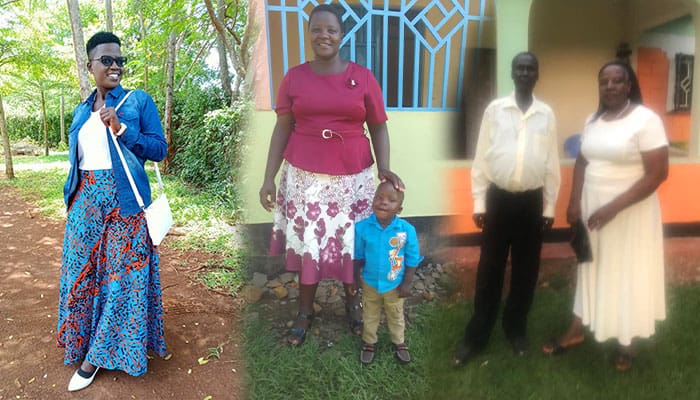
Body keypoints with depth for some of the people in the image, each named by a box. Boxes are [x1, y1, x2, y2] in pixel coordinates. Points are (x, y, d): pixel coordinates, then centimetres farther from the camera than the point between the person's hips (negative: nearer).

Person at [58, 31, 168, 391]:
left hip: (124, 199, -5)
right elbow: (76, 158, 18)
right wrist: (72, 198, 15)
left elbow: (160, 148, -6)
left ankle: (97, 355, 15)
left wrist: (121, 129, -18)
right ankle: (84, 345, 26)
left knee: (123, 274, 0)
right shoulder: (81, 111, 13)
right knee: (82, 271, 8)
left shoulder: (139, 101, -1)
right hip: (86, 199, 5)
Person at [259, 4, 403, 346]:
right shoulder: (294, 77, 1)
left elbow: (378, 127, 4)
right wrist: (269, 177, -2)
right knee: (307, 242, 10)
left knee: (351, 241, 11)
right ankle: (305, 311, 30)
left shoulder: (363, 77, -1)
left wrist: (384, 168, -11)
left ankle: (352, 301, 38)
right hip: (304, 176, 1)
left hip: (352, 177, 0)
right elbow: (282, 129, 3)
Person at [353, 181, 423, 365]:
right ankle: (369, 342, 48)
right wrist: (356, 277, 1)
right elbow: (358, 255, -6)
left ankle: (399, 342, 50)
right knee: (370, 315, 24)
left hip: (395, 284, 0)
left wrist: (407, 283, -7)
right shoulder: (362, 227, -22)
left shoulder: (407, 230, -25)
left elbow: (412, 259, -11)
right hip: (370, 283, 1)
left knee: (396, 316, 25)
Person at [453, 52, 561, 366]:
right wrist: (478, 202, -4)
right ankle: (476, 336, 17)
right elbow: (481, 159, -1)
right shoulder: (494, 109, 0)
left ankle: (516, 330, 30)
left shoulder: (547, 114, 4)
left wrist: (550, 207, 5)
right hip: (499, 199, -1)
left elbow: (552, 164, 7)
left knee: (525, 270, 11)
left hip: (531, 202, 2)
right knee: (489, 271, 5)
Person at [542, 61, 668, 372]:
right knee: (590, 270, 16)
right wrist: (575, 203, -4)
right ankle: (576, 331, 30)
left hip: (630, 213, -5)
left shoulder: (646, 120, -14)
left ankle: (626, 343, 29)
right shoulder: (592, 121, 5)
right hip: (592, 208, 5)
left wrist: (613, 207, -23)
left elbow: (658, 173, -19)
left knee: (627, 274, 9)